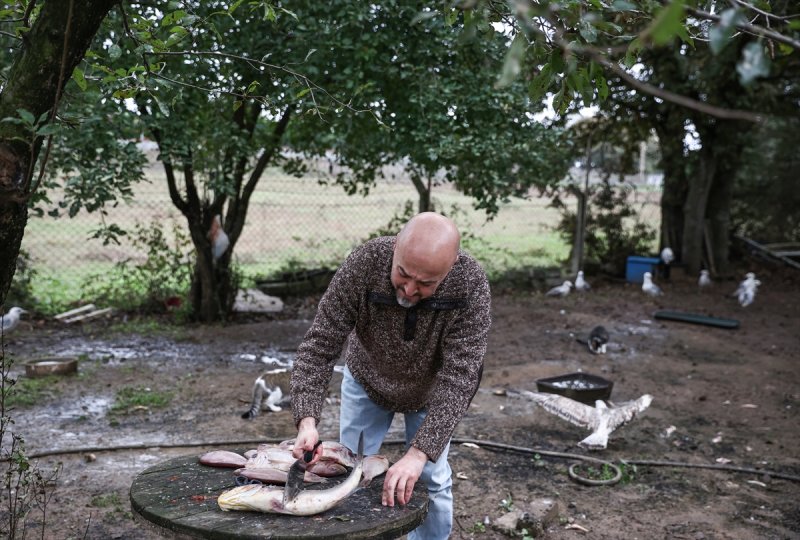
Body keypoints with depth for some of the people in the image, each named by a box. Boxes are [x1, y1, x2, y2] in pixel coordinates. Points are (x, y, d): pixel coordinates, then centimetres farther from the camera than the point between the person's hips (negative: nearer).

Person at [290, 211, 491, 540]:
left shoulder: (471, 286, -35)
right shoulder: (364, 264, -34)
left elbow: (459, 378, -37)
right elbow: (319, 346, -30)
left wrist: (419, 453, -45)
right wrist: (307, 420, -43)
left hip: (430, 391, -1)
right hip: (367, 382, 1)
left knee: (432, 479, 5)